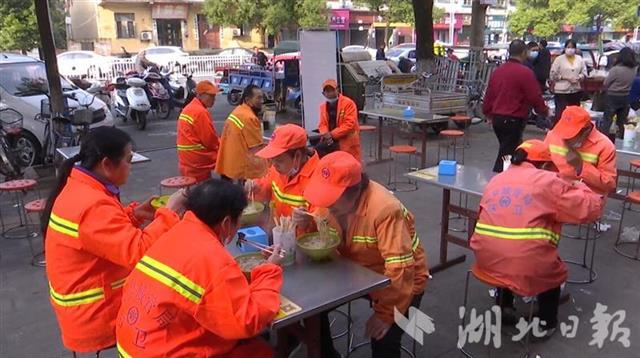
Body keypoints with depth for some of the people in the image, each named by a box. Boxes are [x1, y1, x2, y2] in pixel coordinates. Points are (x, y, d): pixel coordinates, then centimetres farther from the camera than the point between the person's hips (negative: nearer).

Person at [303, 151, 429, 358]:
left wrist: (385, 314, -30)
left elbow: (400, 269, -33)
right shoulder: (333, 198, -12)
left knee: (383, 341, -22)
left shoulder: (385, 210, -34)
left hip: (401, 283, -6)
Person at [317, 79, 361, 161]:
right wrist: (325, 134, -12)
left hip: (348, 144, -6)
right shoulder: (323, 106, 11)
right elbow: (322, 124, 12)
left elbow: (349, 124, -18)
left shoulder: (348, 103, -11)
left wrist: (332, 134, -20)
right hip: (331, 144, 6)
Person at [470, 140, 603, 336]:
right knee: (556, 270, 29)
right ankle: (546, 323, 40)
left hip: (487, 261, 5)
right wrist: (579, 187, 22)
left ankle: (504, 307, 43)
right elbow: (590, 209, 2)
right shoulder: (548, 181, -1)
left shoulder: (495, 180, 14)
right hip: (528, 268, -4)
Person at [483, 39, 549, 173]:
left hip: (497, 118, 7)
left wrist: (489, 113, 24)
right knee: (506, 156, -3)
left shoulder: (497, 71, 6)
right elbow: (535, 97, -9)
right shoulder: (525, 72, -13)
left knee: (516, 151, 20)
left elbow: (488, 95, 11)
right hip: (514, 120, -7)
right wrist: (545, 111, 9)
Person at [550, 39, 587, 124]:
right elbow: (553, 75, -6)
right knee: (560, 114, -10)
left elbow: (584, 72, 12)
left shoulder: (580, 59, 10)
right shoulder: (559, 59, -3)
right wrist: (565, 78, -15)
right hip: (561, 91, -5)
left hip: (576, 90, 5)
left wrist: (578, 78, -9)